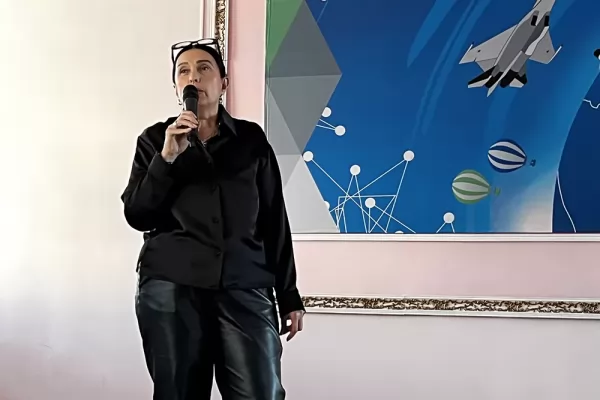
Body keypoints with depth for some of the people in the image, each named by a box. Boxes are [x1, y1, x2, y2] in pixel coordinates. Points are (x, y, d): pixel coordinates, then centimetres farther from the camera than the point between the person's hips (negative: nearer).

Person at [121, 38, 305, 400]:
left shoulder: (251, 139, 10)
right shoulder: (155, 139, 10)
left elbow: (275, 221, 9)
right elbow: (137, 215, 2)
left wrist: (289, 296, 7)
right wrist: (167, 157, -10)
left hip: (245, 288, 0)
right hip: (170, 287, 0)